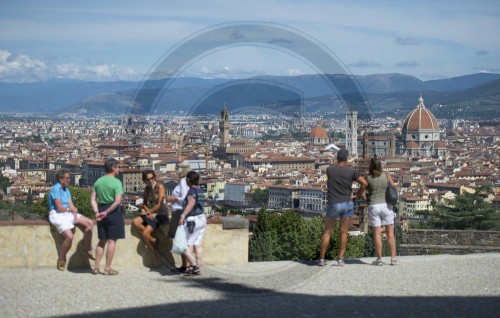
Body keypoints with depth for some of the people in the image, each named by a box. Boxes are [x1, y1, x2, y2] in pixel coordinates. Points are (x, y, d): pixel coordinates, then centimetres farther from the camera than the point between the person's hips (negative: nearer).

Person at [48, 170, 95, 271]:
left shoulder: (66, 190, 17)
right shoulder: (55, 189, -11)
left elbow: (71, 206, 11)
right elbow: (59, 207, -16)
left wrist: (75, 215, -8)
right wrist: (71, 209, 1)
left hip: (68, 213, 9)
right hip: (57, 215, -9)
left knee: (90, 223, -3)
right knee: (69, 236, -27)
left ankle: (88, 250, 7)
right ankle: (61, 259, -4)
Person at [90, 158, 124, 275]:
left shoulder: (98, 182, 8)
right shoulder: (116, 182, -11)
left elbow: (93, 199, 3)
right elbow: (118, 201, -20)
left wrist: (96, 212, -4)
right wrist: (107, 212, -15)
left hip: (101, 210, 6)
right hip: (113, 212, -6)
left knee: (102, 241, 15)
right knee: (112, 241, 0)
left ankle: (96, 267, 14)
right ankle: (108, 269, 1)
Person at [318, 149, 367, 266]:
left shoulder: (329, 170, -4)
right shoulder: (351, 171, -4)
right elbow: (364, 183, -6)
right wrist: (357, 196, 5)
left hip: (333, 204, -1)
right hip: (347, 204, 1)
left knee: (327, 232, 7)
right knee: (344, 232, 5)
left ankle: (321, 259, 7)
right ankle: (341, 259, 3)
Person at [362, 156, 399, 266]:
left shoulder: (367, 177, -4)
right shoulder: (387, 175, -2)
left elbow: (362, 193, -1)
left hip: (373, 206, -1)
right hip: (386, 205, 1)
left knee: (377, 233, 2)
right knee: (390, 233, 5)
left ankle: (379, 259, 2)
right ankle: (393, 259, 4)